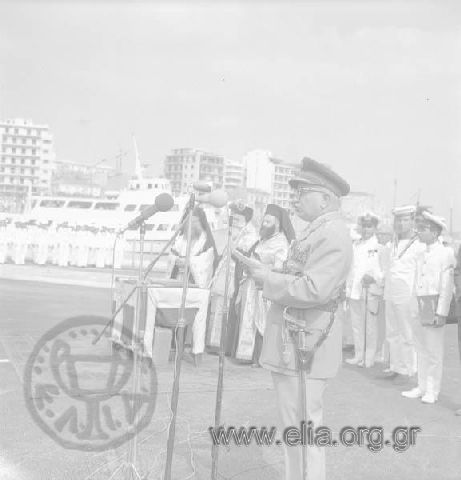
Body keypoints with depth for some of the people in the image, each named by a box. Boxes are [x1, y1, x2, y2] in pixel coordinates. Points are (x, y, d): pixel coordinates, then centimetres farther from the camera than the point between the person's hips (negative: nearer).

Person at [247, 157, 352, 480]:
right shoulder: (318, 232, 17)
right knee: (293, 428, 20)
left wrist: (268, 278, -15)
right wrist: (268, 273, 7)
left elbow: (313, 290, -25)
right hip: (291, 343, 11)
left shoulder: (333, 235, -16)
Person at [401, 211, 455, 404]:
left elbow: (446, 286, -11)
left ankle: (432, 391, 11)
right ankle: (422, 387, 22)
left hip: (435, 304, -7)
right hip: (419, 305, 7)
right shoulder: (421, 255, 14)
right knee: (421, 349, 12)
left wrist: (440, 313, -15)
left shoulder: (446, 253, -7)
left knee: (434, 350, 1)